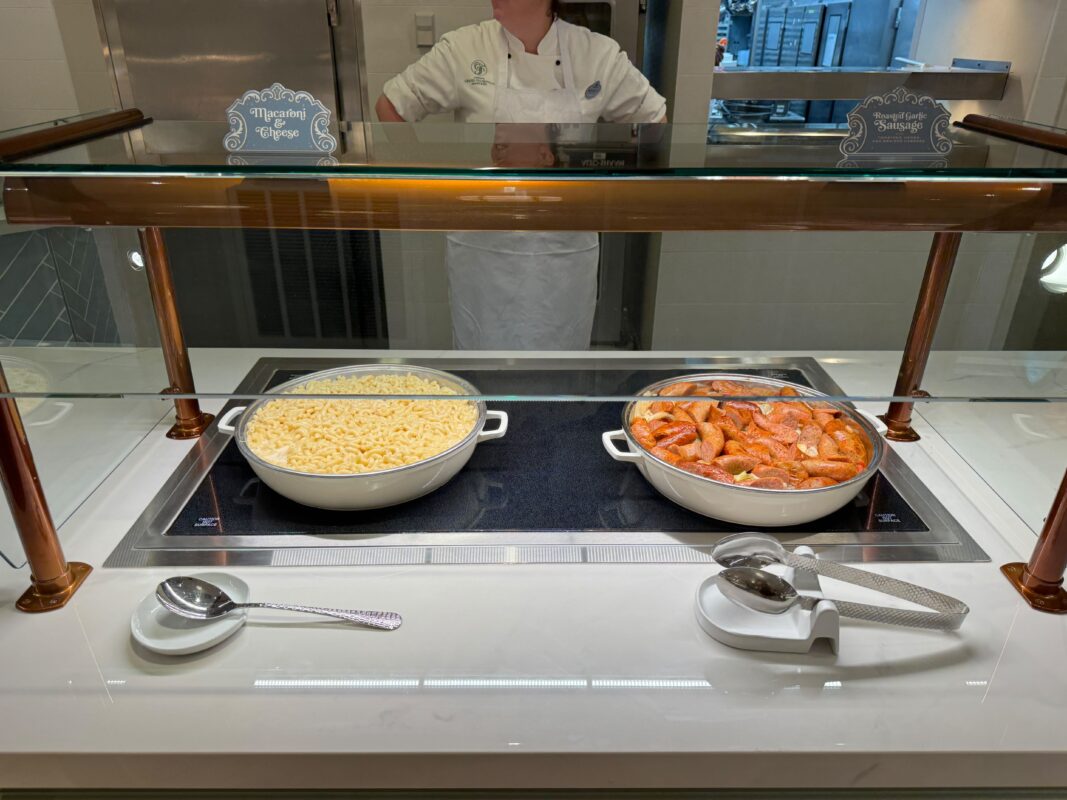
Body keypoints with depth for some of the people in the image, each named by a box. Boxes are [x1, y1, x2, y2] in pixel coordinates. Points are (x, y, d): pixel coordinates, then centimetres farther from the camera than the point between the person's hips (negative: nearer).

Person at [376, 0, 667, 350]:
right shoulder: (463, 49, -7)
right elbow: (390, 105, 3)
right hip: (483, 250, 0)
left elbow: (653, 118, 8)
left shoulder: (599, 55, -5)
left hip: (564, 252, 1)